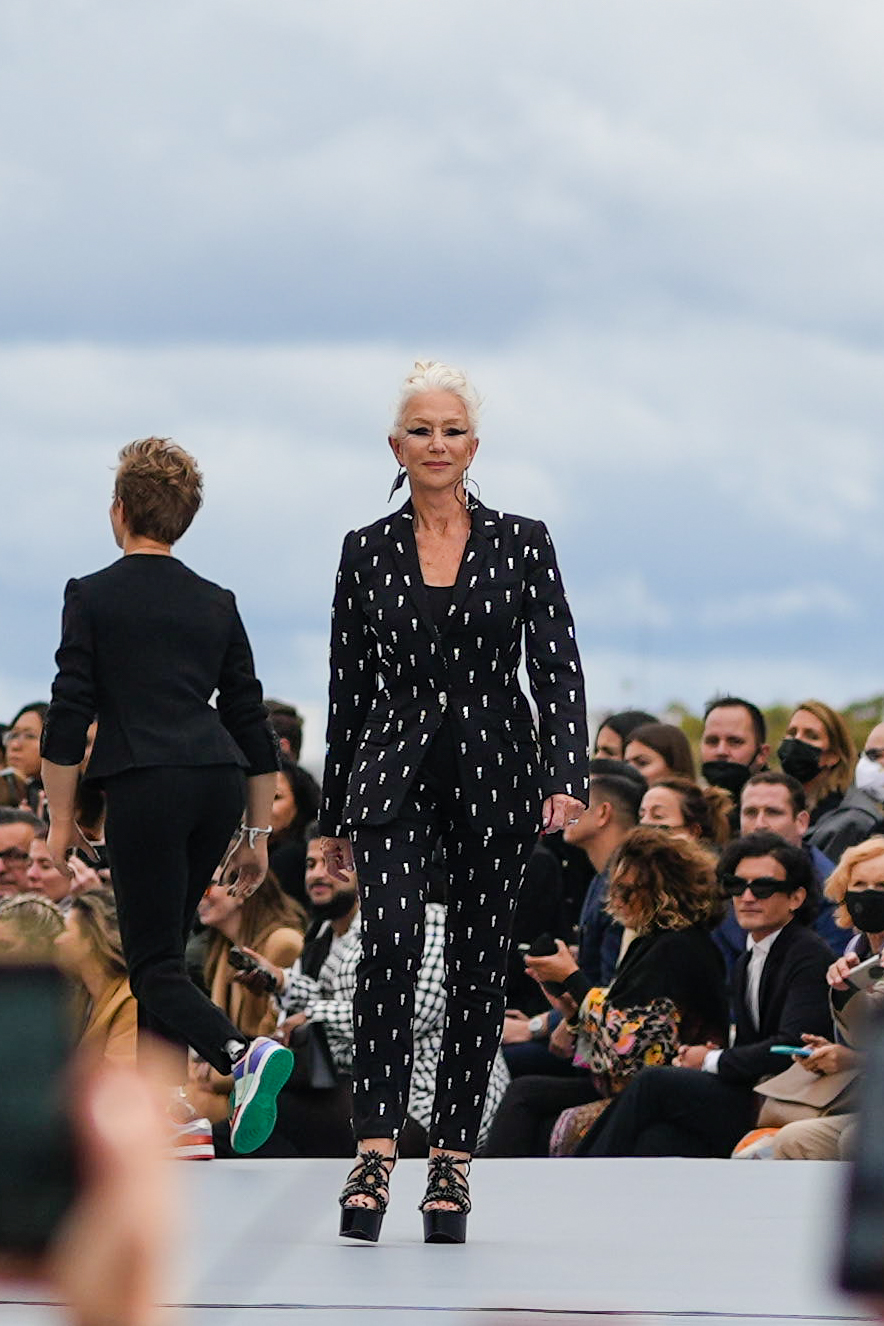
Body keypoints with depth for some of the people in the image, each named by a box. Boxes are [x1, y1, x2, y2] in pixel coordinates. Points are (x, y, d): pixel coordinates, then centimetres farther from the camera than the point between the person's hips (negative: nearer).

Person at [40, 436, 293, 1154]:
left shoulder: (92, 596, 0)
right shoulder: (216, 603, 14)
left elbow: (68, 718, -4)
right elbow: (252, 724, 14)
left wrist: (61, 818, 4)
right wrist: (257, 834, 19)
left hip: (145, 785, -5)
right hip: (221, 784, 5)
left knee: (157, 964, -4)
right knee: (164, 941, 19)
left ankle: (244, 1054, -31)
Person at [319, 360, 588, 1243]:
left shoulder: (522, 543, 3)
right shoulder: (367, 552, 6)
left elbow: (558, 669, -1)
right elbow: (349, 687, 10)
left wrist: (567, 777, -15)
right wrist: (333, 816, 11)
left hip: (495, 773, 0)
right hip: (393, 772, 0)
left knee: (479, 964, 3)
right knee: (390, 938, -21)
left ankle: (452, 1159, 12)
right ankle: (375, 1146, -23)